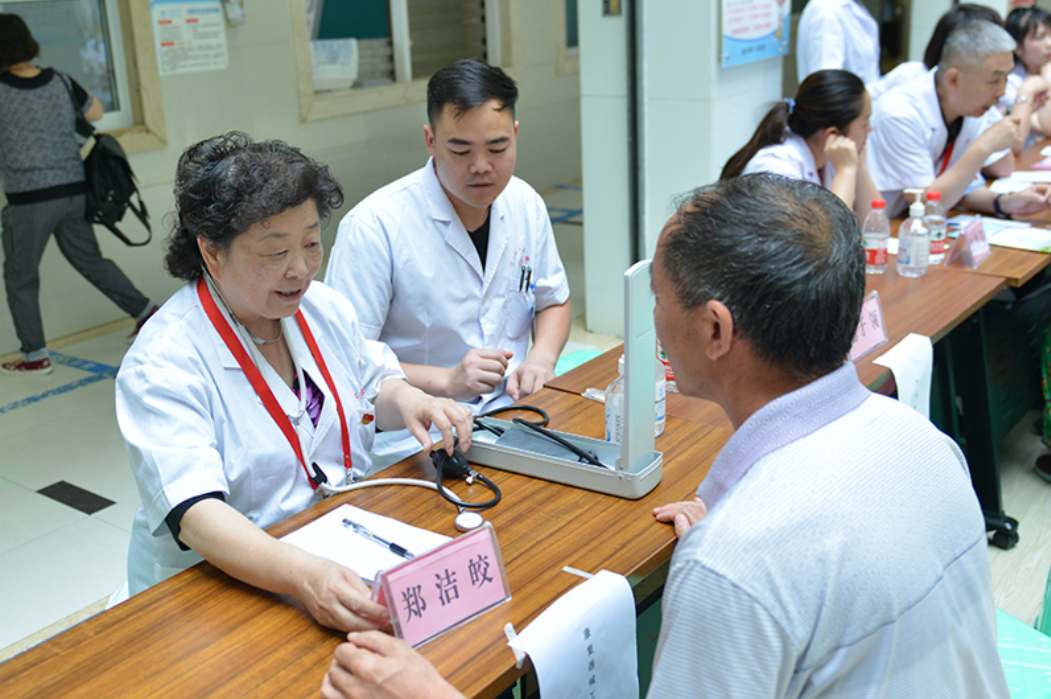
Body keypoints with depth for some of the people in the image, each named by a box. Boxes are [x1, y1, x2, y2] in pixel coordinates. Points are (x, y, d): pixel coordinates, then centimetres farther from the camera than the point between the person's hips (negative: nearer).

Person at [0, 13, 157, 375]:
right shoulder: (60, 81, 2)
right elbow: (95, 113, 15)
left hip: (29, 198, -5)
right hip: (74, 189, 5)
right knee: (90, 260, 21)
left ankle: (35, 355, 12)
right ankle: (145, 311, 19)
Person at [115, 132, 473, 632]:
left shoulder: (324, 307, 4)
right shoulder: (162, 363, -18)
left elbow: (375, 383, 22)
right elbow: (194, 512, -29)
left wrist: (408, 401, -4)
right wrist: (302, 576, -46)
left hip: (348, 555, 7)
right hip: (225, 585, -6)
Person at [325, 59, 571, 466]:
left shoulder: (526, 205, 5)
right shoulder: (373, 226, -15)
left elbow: (554, 301, 20)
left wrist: (540, 359, -1)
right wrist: (446, 381, -24)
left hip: (509, 415, 6)